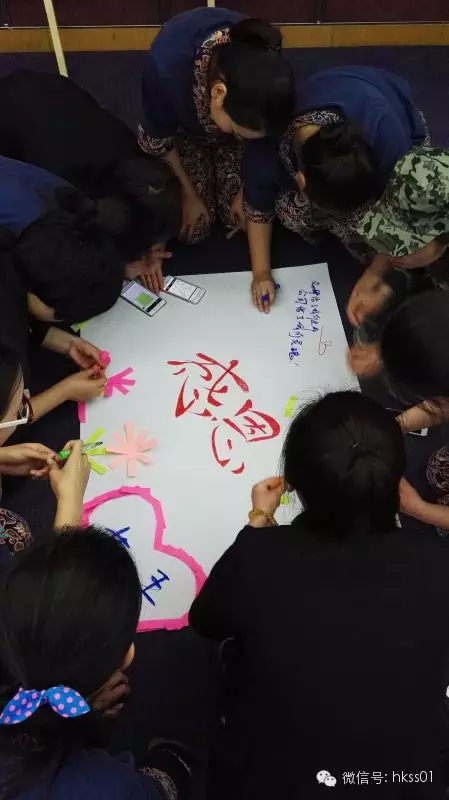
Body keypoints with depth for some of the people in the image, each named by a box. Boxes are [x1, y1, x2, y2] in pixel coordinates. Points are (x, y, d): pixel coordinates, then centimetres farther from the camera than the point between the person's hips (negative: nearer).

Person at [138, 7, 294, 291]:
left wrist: (246, 190, -9)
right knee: (193, 227, -9)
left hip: (236, 114, 2)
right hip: (183, 129, -1)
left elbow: (261, 140, -14)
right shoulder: (166, 65, -42)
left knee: (241, 216, -7)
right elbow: (158, 142, -22)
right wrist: (189, 194, -13)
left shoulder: (266, 69, -35)